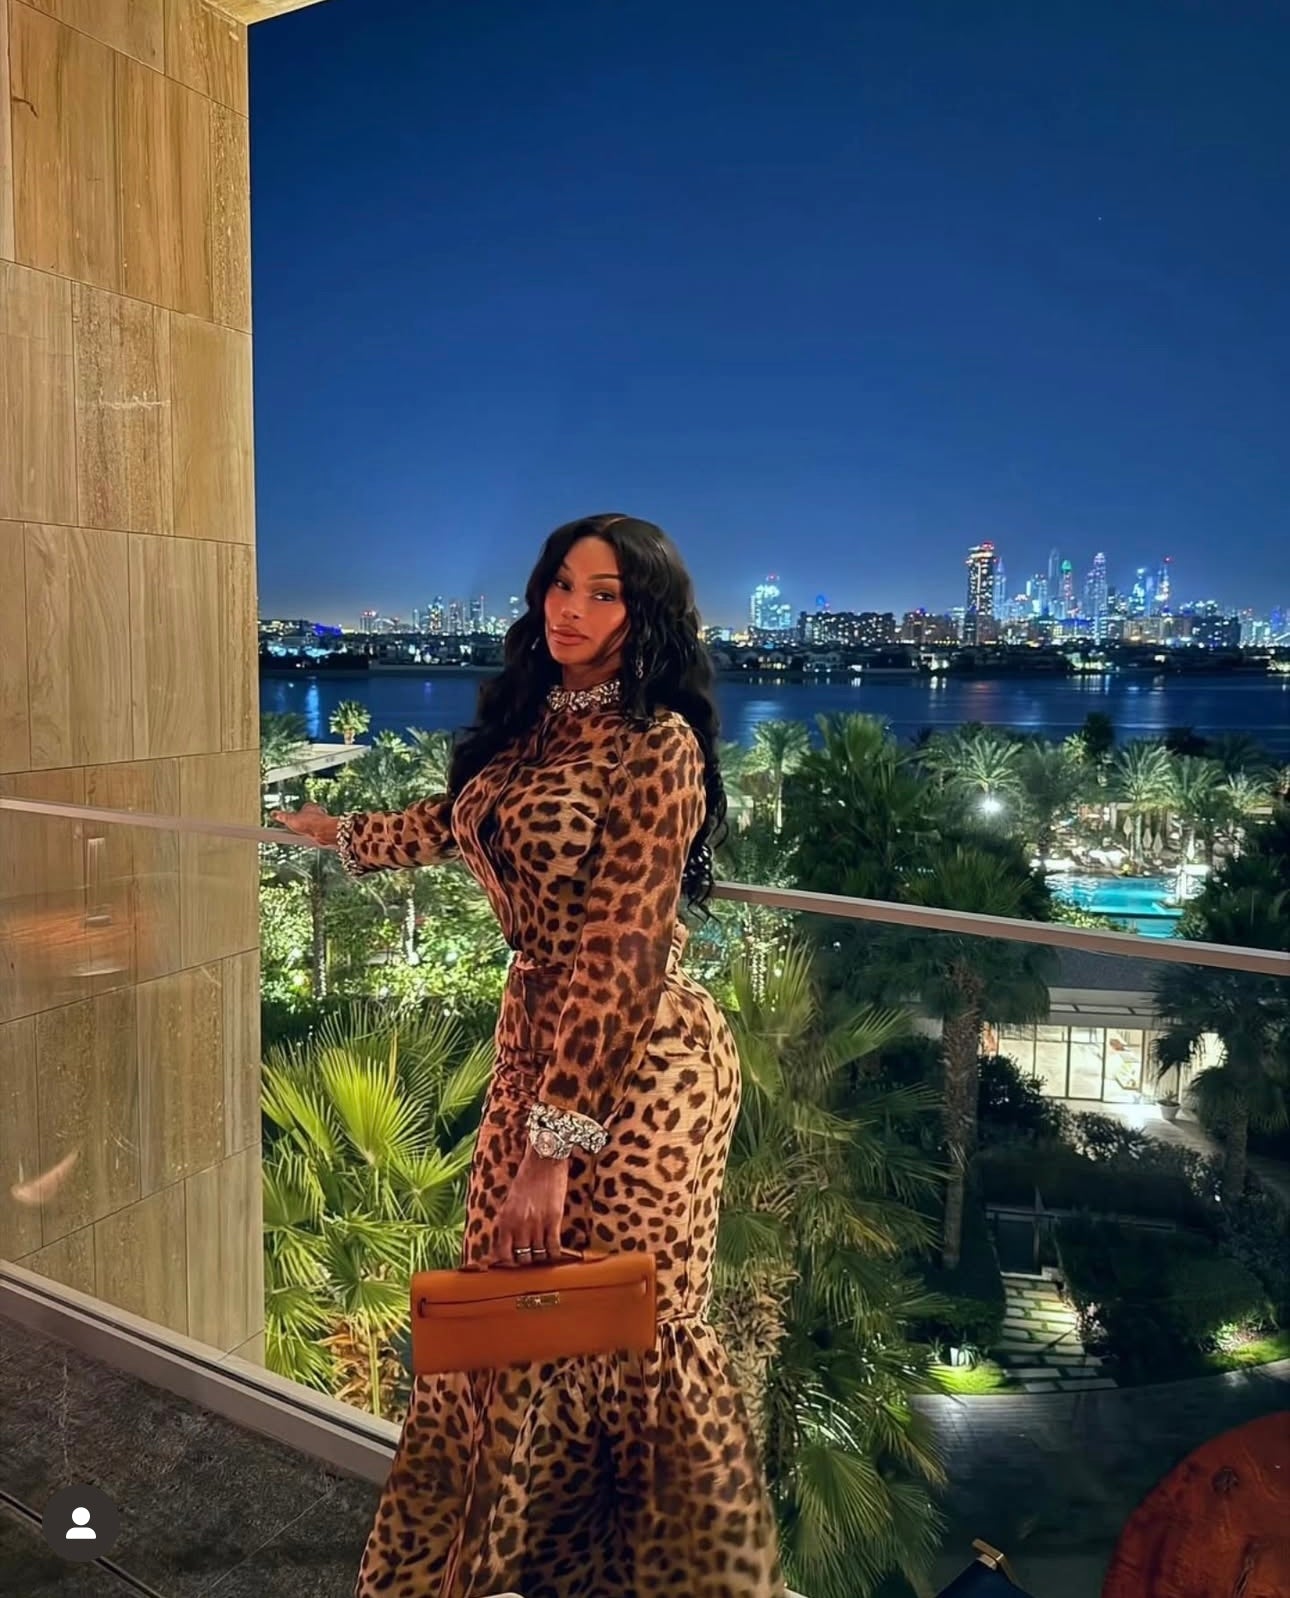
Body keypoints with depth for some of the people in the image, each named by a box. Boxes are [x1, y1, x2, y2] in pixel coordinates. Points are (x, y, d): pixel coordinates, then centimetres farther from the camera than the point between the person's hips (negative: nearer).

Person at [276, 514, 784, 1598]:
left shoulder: (656, 744, -17)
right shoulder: (533, 718, 7)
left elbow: (622, 952, -21)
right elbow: (462, 819, 27)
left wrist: (553, 1141, -20)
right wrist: (345, 834, 42)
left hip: (637, 1064, -7)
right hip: (536, 1031, 8)